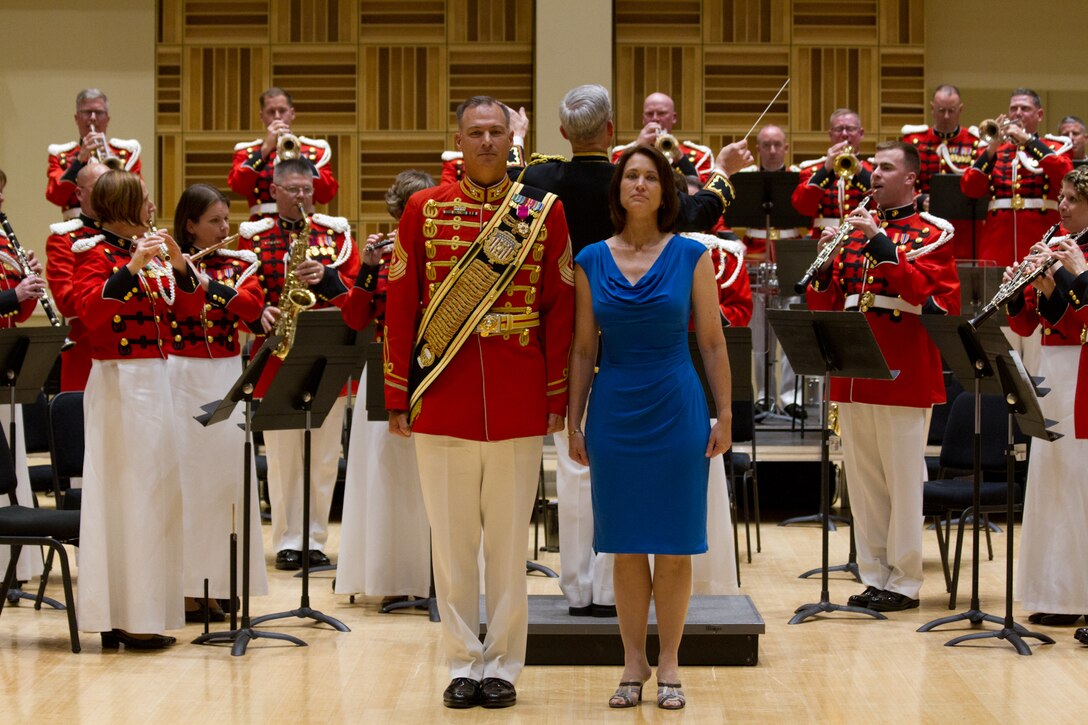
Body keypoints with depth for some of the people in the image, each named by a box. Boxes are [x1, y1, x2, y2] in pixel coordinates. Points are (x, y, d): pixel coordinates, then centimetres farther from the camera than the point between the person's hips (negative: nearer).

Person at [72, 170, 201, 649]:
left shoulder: (151, 254, 14)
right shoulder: (96, 254, -7)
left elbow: (189, 308, 9)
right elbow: (89, 311, -23)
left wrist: (178, 266, -6)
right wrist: (133, 268, -27)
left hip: (154, 380, 8)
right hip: (120, 382, -8)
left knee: (154, 491, 10)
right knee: (126, 492, -7)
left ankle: (141, 612, 17)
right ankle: (128, 620, -3)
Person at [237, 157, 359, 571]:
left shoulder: (336, 232, 9)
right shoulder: (254, 236, 6)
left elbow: (355, 286, 1)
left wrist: (325, 276, -17)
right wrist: (260, 313, -18)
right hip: (277, 359, -1)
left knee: (324, 455, 5)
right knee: (283, 455, 2)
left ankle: (315, 540, 13)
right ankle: (287, 541, 10)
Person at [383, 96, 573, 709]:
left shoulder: (545, 211, 3)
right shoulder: (424, 209, 3)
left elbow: (560, 309, 4)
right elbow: (400, 309, 3)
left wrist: (557, 397, 0)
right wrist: (399, 398, -1)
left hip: (519, 401, 0)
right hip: (442, 403, 0)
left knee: (510, 538, 6)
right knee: (452, 539, 6)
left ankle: (503, 665, 15)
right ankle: (464, 664, 16)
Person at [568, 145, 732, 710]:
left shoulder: (691, 257, -1)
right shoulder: (591, 262, 4)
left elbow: (712, 343, 2)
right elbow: (583, 350, 8)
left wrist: (725, 415, -1)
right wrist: (573, 424, 5)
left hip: (677, 410, -1)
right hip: (615, 411, 1)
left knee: (675, 548, 3)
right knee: (625, 548, 6)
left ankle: (668, 665, 14)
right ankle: (633, 663, 17)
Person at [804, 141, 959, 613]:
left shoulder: (932, 233, -1)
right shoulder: (856, 231, 15)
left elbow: (925, 293, -18)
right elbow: (823, 306, 13)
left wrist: (881, 243, -22)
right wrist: (827, 261, -6)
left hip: (903, 375, -5)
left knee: (903, 480, -2)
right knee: (862, 481, 8)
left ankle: (904, 582, 5)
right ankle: (873, 577, 16)